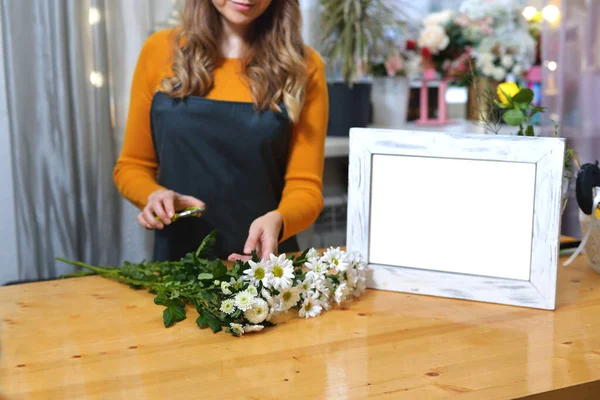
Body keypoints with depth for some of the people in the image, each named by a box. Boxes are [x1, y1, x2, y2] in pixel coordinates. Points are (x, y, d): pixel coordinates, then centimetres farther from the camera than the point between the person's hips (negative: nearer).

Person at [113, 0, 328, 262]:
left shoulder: (302, 66, -2)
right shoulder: (161, 51, 1)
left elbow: (305, 185, -3)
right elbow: (132, 166, 8)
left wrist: (277, 220, -23)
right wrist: (154, 194, -12)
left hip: (265, 260, -1)